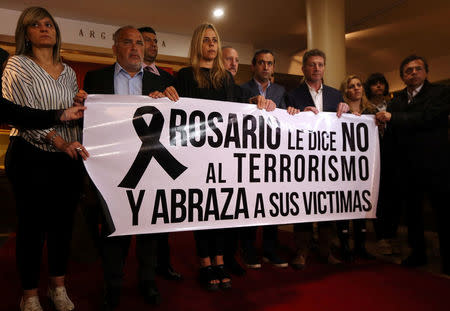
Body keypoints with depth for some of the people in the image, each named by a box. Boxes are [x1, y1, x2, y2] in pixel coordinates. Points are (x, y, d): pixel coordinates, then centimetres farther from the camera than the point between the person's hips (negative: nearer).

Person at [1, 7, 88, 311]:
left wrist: (79, 146, 2)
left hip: (69, 159, 4)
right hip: (33, 159, -4)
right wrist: (60, 143, -23)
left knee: (64, 223, 11)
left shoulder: (69, 72, 14)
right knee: (32, 226, 4)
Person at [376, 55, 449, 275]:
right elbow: (391, 134, 11)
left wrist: (392, 118, -15)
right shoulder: (397, 100, 13)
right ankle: (418, 253, 27)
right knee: (412, 211, 13)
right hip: (408, 166, 5)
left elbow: (427, 118, -18)